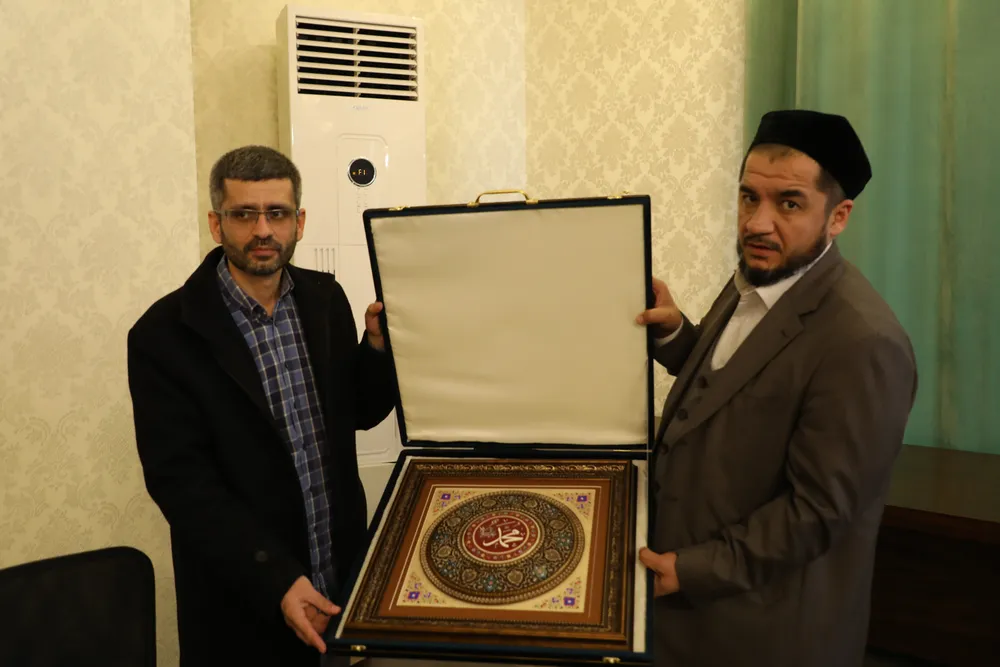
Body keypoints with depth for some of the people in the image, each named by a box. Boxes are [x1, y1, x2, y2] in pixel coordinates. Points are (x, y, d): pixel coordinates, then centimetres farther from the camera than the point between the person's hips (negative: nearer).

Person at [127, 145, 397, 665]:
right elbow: (182, 482, -16)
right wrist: (278, 581, -21)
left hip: (344, 573, 5)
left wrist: (377, 346, -10)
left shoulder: (325, 299, 0)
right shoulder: (164, 334, -14)